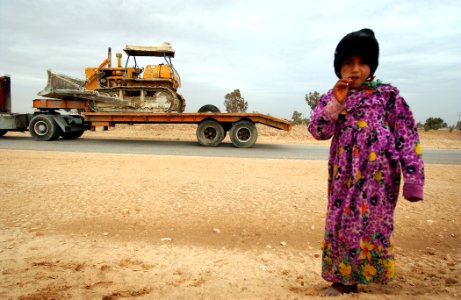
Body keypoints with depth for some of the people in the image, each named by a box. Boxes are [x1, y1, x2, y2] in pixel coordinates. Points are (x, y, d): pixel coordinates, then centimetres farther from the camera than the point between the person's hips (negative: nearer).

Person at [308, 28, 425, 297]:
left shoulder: (388, 95, -2)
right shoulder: (332, 97, 7)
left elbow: (408, 139, -4)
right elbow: (318, 132, -4)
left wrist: (413, 180, -9)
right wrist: (336, 103, -15)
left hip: (378, 175, -3)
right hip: (344, 176, 3)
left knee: (370, 225, 2)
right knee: (341, 225, 8)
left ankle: (358, 278, 22)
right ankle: (344, 280, 24)